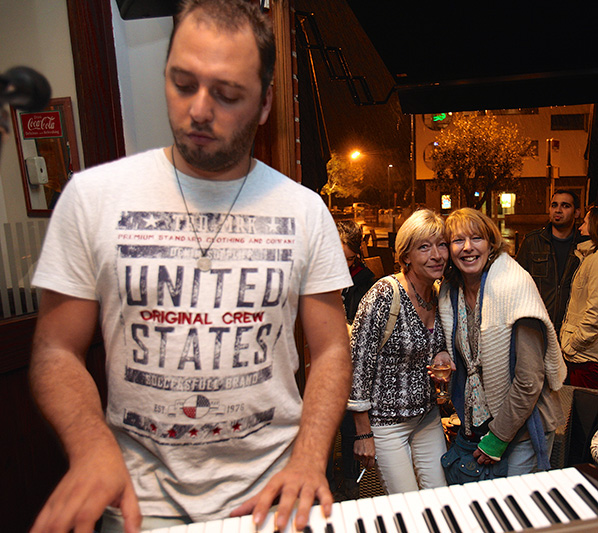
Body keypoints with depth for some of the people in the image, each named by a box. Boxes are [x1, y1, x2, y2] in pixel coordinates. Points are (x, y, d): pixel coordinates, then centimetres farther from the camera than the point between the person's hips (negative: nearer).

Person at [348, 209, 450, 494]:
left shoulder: (440, 294, -1)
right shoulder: (384, 294, -23)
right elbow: (358, 364, -19)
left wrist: (444, 359, -9)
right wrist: (363, 434, -14)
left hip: (428, 414, 6)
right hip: (386, 420, -6)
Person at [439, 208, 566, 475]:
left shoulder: (515, 286, -22)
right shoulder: (450, 292, -3)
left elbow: (529, 380, -21)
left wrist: (498, 436, -16)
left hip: (522, 426, -5)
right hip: (478, 422, 6)